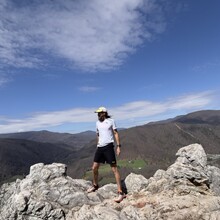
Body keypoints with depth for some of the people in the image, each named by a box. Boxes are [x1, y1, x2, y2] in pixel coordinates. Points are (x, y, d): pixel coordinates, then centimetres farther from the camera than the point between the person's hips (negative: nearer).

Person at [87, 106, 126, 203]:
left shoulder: (111, 121, -2)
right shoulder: (97, 123, 13)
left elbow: (116, 133, -2)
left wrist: (118, 146, -9)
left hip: (108, 146, -6)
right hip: (100, 147, 6)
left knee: (114, 169, -6)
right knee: (94, 168, 11)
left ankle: (120, 192, 0)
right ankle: (95, 185, 36)